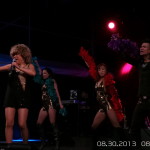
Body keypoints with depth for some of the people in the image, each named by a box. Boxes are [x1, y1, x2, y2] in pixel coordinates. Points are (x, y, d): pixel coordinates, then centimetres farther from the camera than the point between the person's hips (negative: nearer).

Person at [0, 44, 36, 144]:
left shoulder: (29, 66, 7)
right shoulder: (11, 66, 10)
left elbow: (33, 73, -14)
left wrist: (19, 67, -15)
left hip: (24, 97, -2)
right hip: (11, 96, 2)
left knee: (22, 124, -7)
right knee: (9, 124, -5)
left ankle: (25, 144, 10)